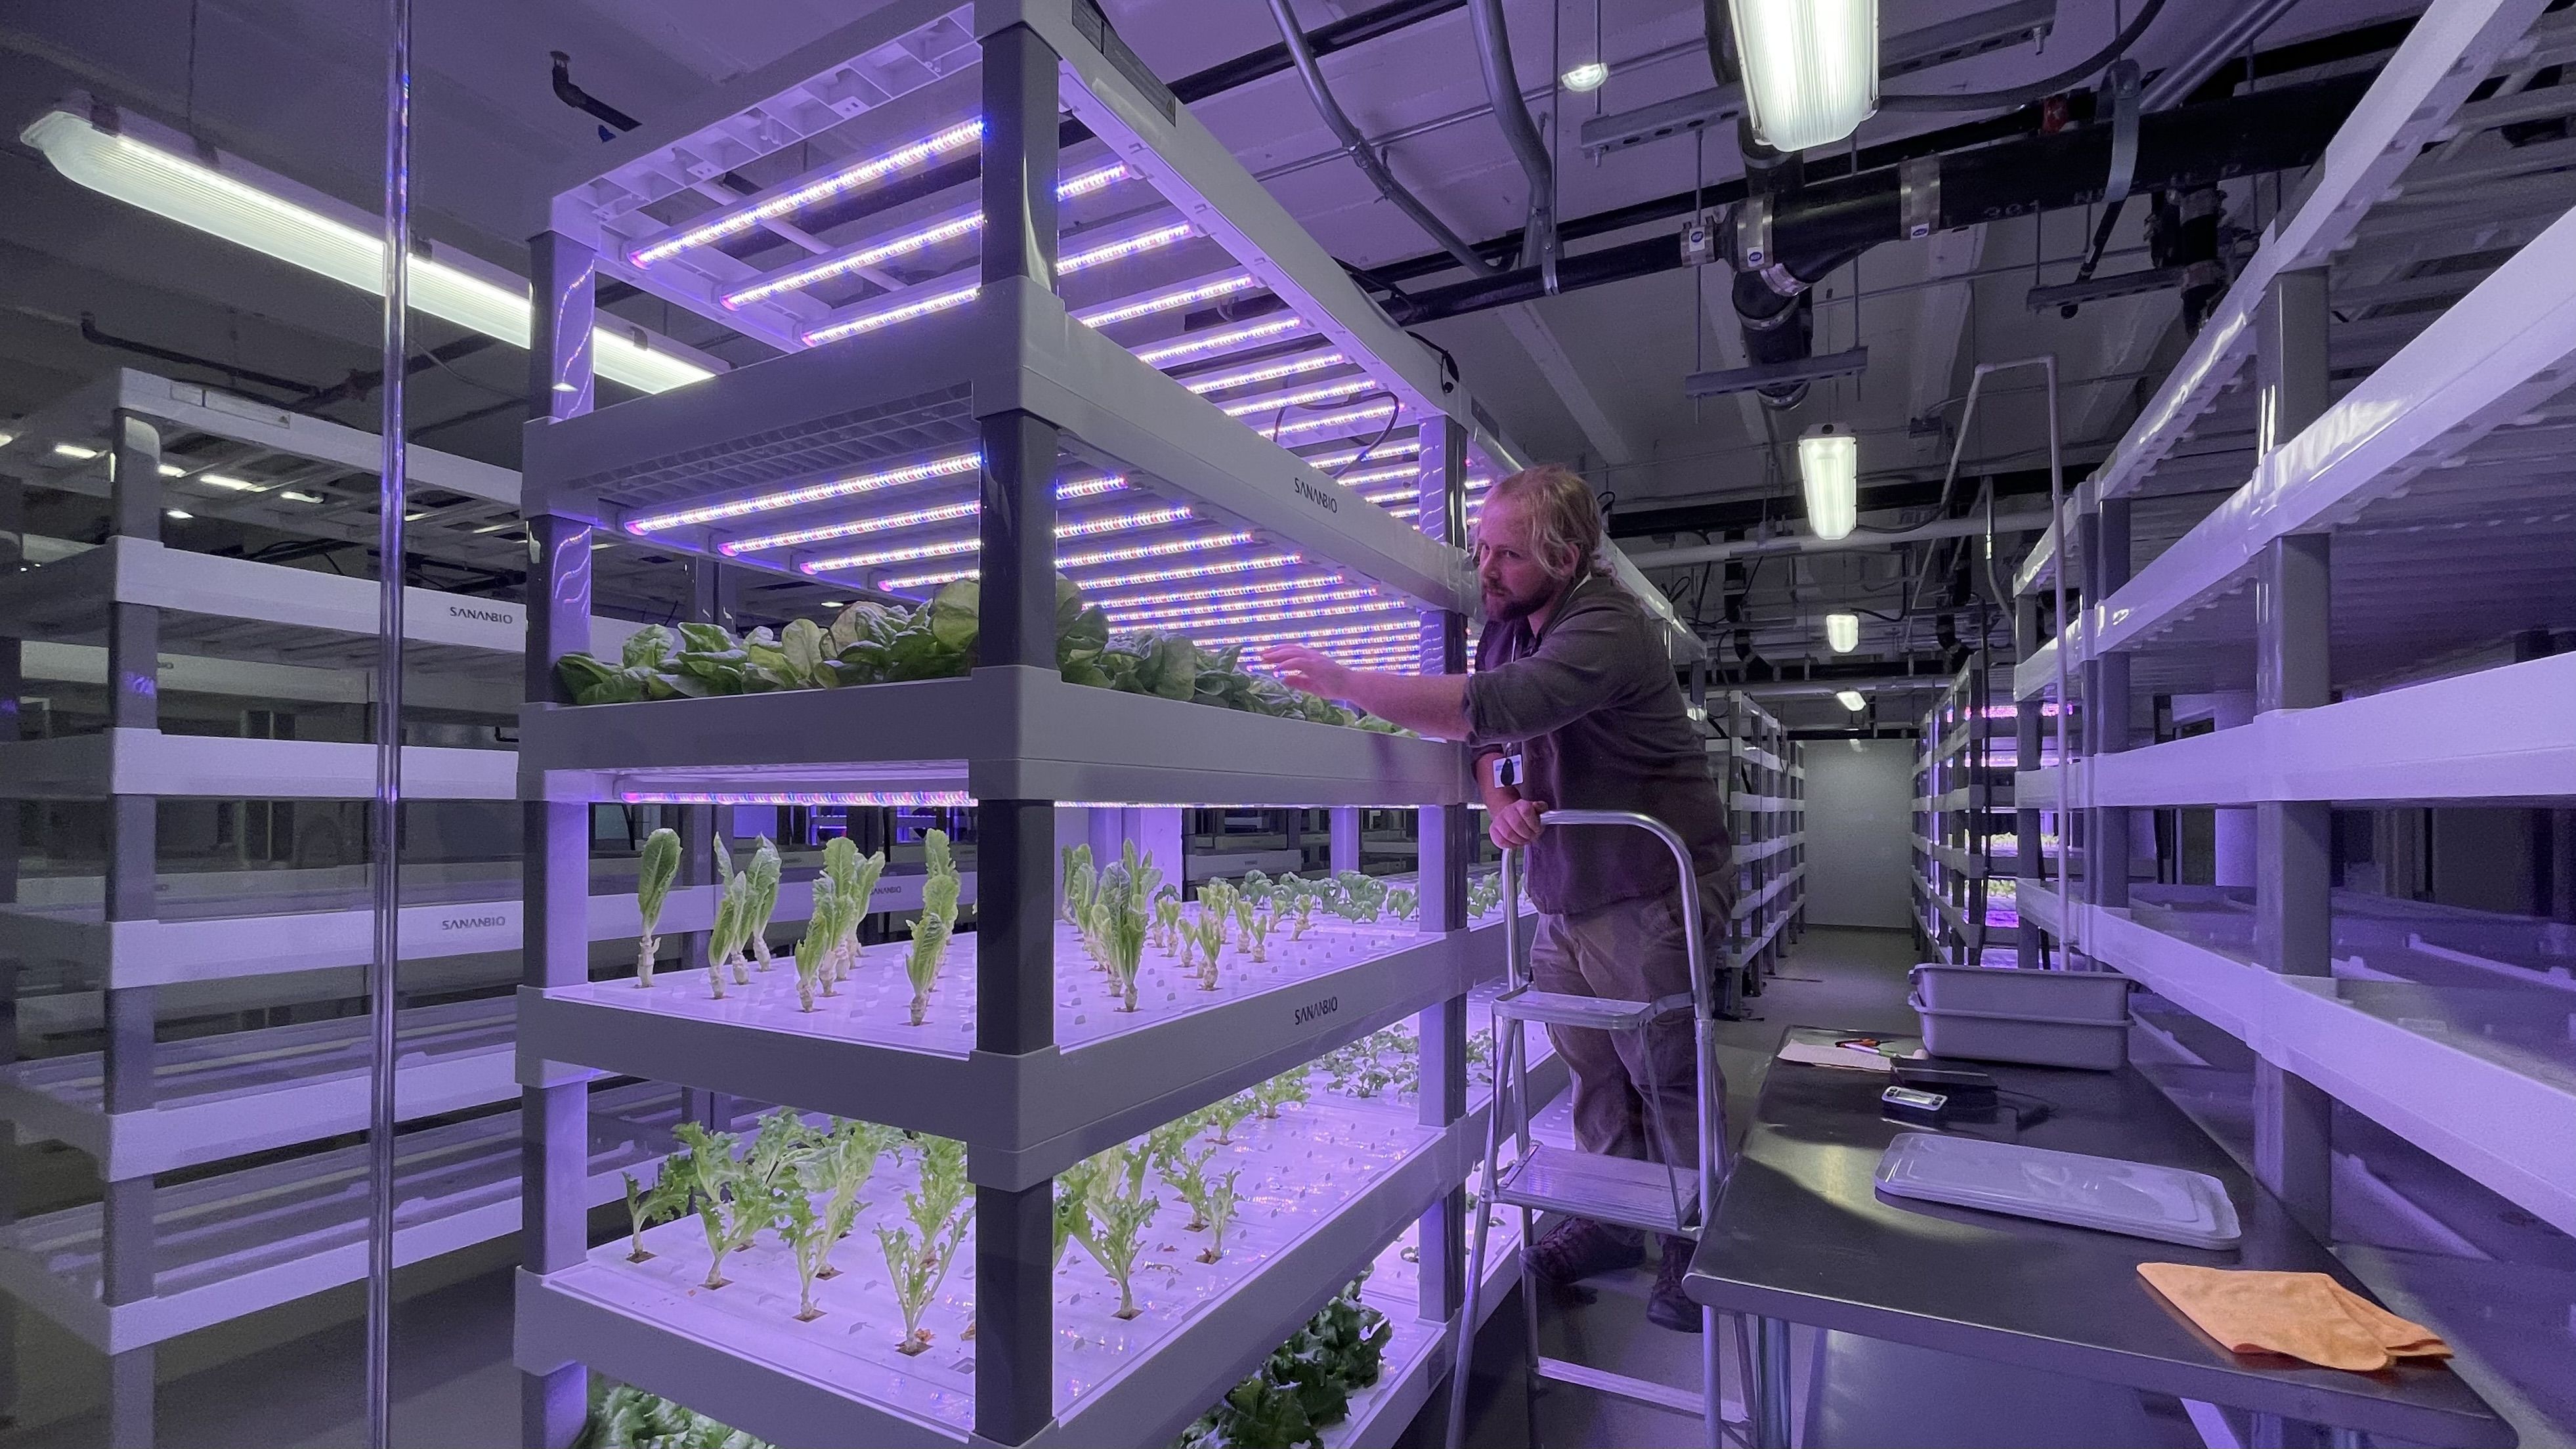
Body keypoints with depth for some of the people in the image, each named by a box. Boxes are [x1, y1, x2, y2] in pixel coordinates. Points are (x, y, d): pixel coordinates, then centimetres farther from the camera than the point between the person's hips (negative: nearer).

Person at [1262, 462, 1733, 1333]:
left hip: (1647, 897, -7)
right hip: (1562, 900, 7)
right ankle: (1612, 1224, 33)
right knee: (1593, 1072, 15)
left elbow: (1496, 704, -39)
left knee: (1668, 1078, 5)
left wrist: (1341, 682, -39)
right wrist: (1499, 800, -14)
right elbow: (1488, 733, 10)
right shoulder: (1508, 622, 5)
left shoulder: (1607, 628, -24)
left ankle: (1697, 1244, 26)